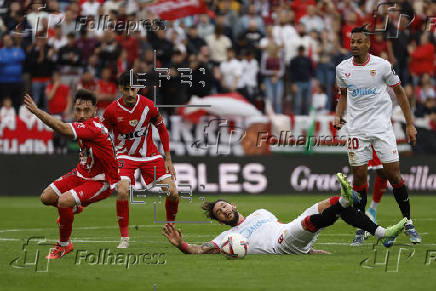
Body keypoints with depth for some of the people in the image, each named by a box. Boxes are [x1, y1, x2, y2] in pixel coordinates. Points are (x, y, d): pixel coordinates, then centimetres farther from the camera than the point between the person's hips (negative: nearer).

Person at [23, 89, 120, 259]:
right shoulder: (83, 125, -5)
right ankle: (74, 209, 38)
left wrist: (36, 111, -45)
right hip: (83, 173, 9)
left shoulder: (93, 128, -31)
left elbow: (62, 129, -44)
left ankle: (64, 245, -5)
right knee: (47, 197, 4)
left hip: (102, 181, -9)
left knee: (64, 201, -28)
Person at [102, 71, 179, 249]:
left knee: (173, 193, -7)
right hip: (126, 155, -2)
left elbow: (162, 129, 2)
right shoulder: (112, 110, -15)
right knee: (122, 192, -27)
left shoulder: (148, 106, -12)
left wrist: (168, 159, 1)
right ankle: (124, 237, -13)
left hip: (150, 154, 2)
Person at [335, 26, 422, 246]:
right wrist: (338, 116, 3)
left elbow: (399, 93, 5)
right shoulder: (342, 69, 4)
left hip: (382, 127, -2)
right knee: (359, 177, 0)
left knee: (393, 174, -6)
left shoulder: (382, 65, -4)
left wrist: (410, 124, 2)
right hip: (356, 128, 2)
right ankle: (361, 227, 10)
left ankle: (408, 222, 6)